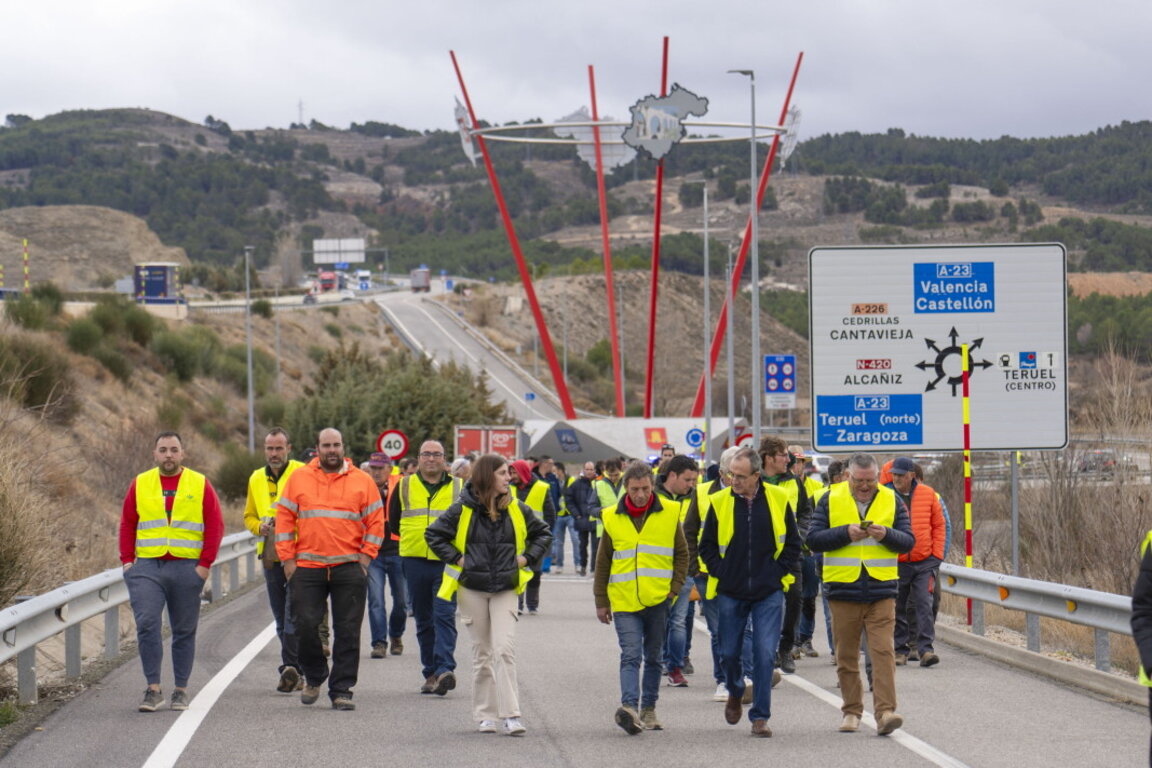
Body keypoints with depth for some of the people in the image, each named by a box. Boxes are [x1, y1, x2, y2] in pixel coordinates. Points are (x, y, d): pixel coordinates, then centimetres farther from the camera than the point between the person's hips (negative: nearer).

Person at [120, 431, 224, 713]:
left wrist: (205, 564, -6)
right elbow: (127, 524, 11)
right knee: (147, 624, -13)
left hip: (187, 569, 0)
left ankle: (181, 691, 13)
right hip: (147, 568, 0)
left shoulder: (200, 484, 4)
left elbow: (215, 526, 2)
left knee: (184, 631, 5)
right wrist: (127, 560, 0)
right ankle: (153, 689, -8)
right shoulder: (140, 484, 8)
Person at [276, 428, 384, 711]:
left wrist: (366, 556, -2)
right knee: (305, 624, -4)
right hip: (307, 567, 0)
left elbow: (376, 521, 8)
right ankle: (314, 676, 20)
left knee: (347, 631, 0)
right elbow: (284, 518, 8)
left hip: (349, 568, 0)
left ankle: (341, 690, 6)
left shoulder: (362, 481, 7)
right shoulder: (299, 478, 8)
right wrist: (287, 558, 1)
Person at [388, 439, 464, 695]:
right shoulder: (405, 486, 11)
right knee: (423, 620, 6)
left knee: (444, 616, -13)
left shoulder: (459, 488, 8)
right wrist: (414, 538, 10)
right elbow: (393, 521, 17)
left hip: (447, 562, -2)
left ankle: (445, 668, -21)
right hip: (415, 561, 2)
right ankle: (431, 672, 12)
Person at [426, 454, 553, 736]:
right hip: (472, 589, -1)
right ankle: (486, 715, 13)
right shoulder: (462, 510, -4)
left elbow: (543, 534, 17)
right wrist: (456, 558, -5)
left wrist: (527, 558, 5)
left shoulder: (516, 510, 4)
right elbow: (433, 534, 3)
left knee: (505, 649, -12)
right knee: (482, 652, 5)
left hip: (505, 589, 1)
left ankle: (511, 715, -13)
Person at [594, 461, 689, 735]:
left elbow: (682, 554, 10)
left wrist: (674, 588, 0)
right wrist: (601, 601, 8)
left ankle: (648, 709, 23)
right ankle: (629, 707, -27)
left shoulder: (669, 514, 1)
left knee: (653, 657, 12)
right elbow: (603, 562, 9)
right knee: (631, 655, -15)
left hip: (658, 601, 1)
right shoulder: (612, 518, 2)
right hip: (624, 600, -1)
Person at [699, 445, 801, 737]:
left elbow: (793, 543, 7)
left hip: (769, 593, -1)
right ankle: (735, 693, 40)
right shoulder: (719, 502, -2)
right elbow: (706, 546, 8)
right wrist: (721, 572, -2)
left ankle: (760, 716, 1)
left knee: (764, 654, -6)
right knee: (729, 652, 9)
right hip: (730, 592, 1)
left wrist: (780, 571, -1)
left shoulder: (778, 499, -2)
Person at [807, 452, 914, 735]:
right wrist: (846, 533, -15)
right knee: (846, 656, 6)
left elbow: (908, 541, 5)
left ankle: (885, 712, -14)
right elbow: (814, 539, -2)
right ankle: (851, 711, 18)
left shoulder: (891, 501, 7)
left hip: (882, 592, 0)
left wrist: (886, 534, -15)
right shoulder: (831, 500, 4)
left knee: (883, 652, -10)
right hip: (843, 591, 0)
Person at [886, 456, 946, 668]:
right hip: (896, 563, 0)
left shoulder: (928, 494, 2)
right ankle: (900, 649, 17)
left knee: (924, 604, -8)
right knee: (898, 609, 8)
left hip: (925, 562, 0)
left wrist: (937, 554, 2)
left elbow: (939, 525, 10)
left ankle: (925, 648, -10)